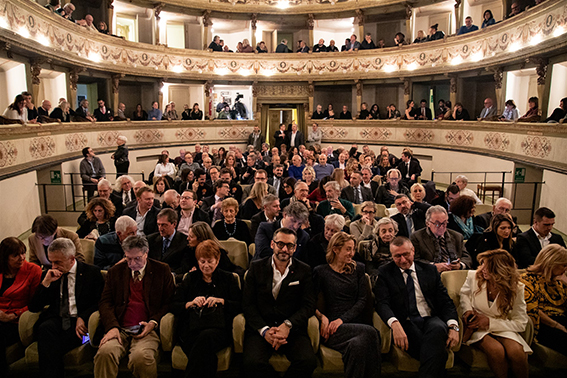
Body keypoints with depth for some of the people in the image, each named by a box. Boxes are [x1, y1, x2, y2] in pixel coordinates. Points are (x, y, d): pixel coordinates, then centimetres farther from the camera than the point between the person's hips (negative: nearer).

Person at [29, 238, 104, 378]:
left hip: (79, 323, -4)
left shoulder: (91, 272, 4)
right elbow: (33, 307, 10)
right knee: (45, 328, -32)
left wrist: (82, 318, -15)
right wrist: (46, 282, -3)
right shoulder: (49, 275, 15)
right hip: (55, 320, 4)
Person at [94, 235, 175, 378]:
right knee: (104, 353, -30)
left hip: (147, 330, -2)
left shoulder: (162, 270, 8)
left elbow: (169, 302, 7)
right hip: (119, 330, 2)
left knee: (140, 357, -32)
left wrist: (153, 322, -9)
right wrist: (112, 326, -8)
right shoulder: (115, 271, 16)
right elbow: (105, 302, 10)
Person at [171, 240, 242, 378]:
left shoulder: (228, 279, 18)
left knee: (206, 336, -37)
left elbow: (240, 306, 9)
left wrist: (221, 301, -5)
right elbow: (174, 306, 16)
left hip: (218, 328, 0)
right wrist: (191, 303, -2)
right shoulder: (190, 279, 23)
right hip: (191, 329, 1)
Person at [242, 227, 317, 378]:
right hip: (260, 329, 0)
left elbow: (309, 305, 1)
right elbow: (248, 304, 2)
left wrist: (288, 325, -15)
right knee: (252, 362, -29)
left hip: (292, 330, 1)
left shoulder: (304, 271, 7)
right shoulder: (256, 267, 7)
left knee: (309, 360, -28)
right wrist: (264, 330, -13)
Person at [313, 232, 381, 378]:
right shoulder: (321, 271, 8)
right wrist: (322, 317, -14)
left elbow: (363, 300, 6)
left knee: (358, 344, -35)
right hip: (333, 328, -2)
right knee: (370, 333, -31)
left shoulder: (358, 269, 15)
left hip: (356, 324, 2)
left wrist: (342, 319, -8)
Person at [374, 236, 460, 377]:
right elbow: (382, 303, -5)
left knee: (438, 329, -35)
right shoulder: (385, 272, 7)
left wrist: (453, 326, -9)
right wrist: (395, 324, -26)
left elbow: (445, 301, 11)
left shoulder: (429, 270, 15)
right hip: (405, 323, -3)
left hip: (431, 320, 3)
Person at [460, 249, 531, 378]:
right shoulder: (473, 276, -9)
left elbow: (520, 323, -7)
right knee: (496, 350, -31)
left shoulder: (516, 288, -11)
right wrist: (467, 310, -6)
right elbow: (464, 294, 14)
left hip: (501, 327, 1)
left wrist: (490, 322, -18)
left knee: (517, 351, -30)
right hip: (476, 326, 0)